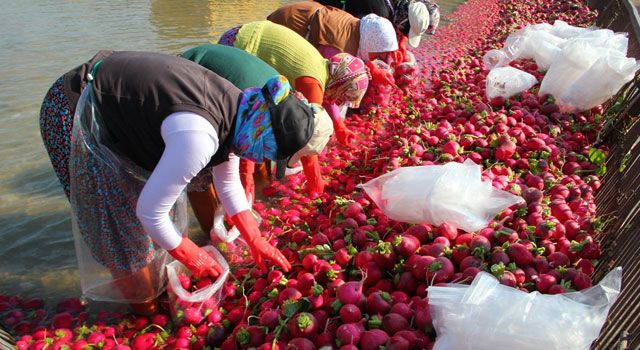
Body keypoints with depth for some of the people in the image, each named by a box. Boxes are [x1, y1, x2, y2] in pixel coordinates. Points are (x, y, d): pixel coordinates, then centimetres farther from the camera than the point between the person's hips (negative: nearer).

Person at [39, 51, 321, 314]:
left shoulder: (235, 107, -7)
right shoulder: (198, 137, -37)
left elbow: (228, 183, 6)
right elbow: (150, 210, -27)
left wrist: (256, 242, 8)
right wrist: (192, 258, -11)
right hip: (72, 113, -8)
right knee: (122, 225, 0)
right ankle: (147, 309, 23)